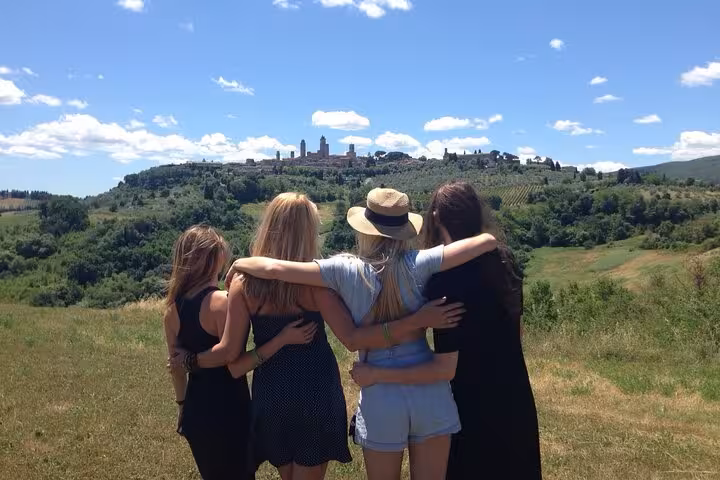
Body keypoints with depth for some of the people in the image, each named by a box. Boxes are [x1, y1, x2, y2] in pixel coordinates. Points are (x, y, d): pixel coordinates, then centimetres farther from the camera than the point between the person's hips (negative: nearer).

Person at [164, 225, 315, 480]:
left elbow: (176, 367, 10)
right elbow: (236, 368, -23)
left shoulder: (172, 308, 1)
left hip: (196, 410, 7)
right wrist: (282, 339, -25)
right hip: (227, 411, -7)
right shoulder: (222, 301, -21)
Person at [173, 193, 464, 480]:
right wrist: (419, 320, -25)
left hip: (270, 395, 3)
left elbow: (229, 351, -7)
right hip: (316, 394, -2)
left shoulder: (244, 283, -7)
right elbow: (353, 339, -24)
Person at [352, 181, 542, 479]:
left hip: (474, 407, -5)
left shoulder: (444, 280, -25)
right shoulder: (504, 260, -6)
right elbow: (514, 328, 7)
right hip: (514, 399, 6)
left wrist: (374, 375, -22)